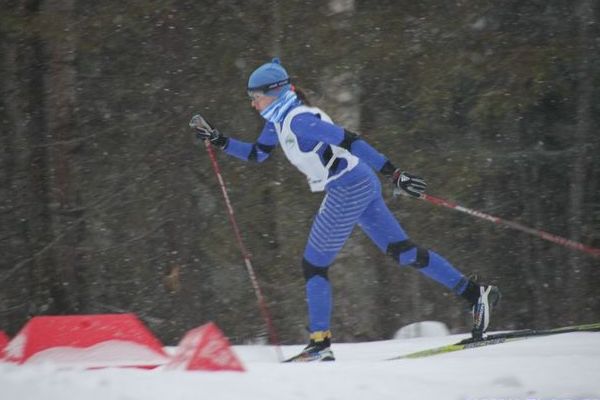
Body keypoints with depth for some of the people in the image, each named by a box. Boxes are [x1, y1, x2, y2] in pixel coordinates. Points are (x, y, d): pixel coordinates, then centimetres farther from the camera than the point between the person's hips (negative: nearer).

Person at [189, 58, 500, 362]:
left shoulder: (298, 120, -18)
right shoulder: (278, 121, 12)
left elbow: (350, 141, -23)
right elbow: (256, 154, 28)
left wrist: (393, 174, -26)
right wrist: (218, 141, 16)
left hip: (348, 192, -9)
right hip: (362, 188, 9)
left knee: (314, 265, -1)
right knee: (402, 251, 10)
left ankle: (320, 344, 4)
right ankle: (474, 294, 8)